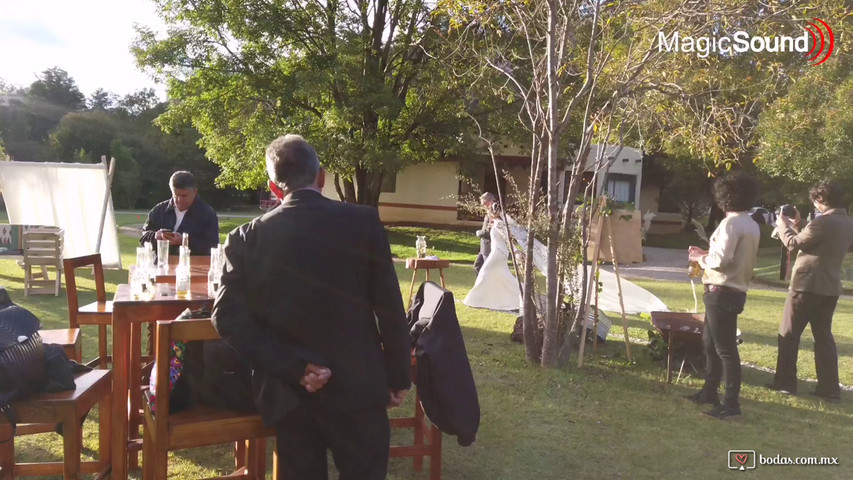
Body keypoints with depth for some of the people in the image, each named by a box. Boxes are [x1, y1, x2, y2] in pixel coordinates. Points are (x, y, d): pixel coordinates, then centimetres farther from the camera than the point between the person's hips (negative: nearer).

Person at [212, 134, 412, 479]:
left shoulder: (247, 238, -3)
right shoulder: (364, 222, -7)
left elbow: (229, 318, -9)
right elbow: (389, 308, -5)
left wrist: (293, 368, -9)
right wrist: (399, 376, 4)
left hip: (288, 392, 2)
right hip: (356, 384, -2)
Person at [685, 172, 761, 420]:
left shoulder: (731, 223, -16)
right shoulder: (751, 225, 13)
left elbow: (720, 260, -23)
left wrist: (700, 258, -5)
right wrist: (706, 254, 15)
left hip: (723, 291, -10)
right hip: (736, 290, 10)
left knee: (725, 348, -5)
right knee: (710, 342, 19)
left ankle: (731, 404, 0)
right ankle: (710, 391, 29)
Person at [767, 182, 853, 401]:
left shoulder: (823, 222, -20)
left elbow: (793, 243, -13)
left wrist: (783, 224, 4)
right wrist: (797, 225, 19)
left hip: (807, 285, -8)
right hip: (830, 287, 8)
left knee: (788, 335, 4)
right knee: (823, 335, 13)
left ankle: (785, 382, 8)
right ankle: (829, 387, 13)